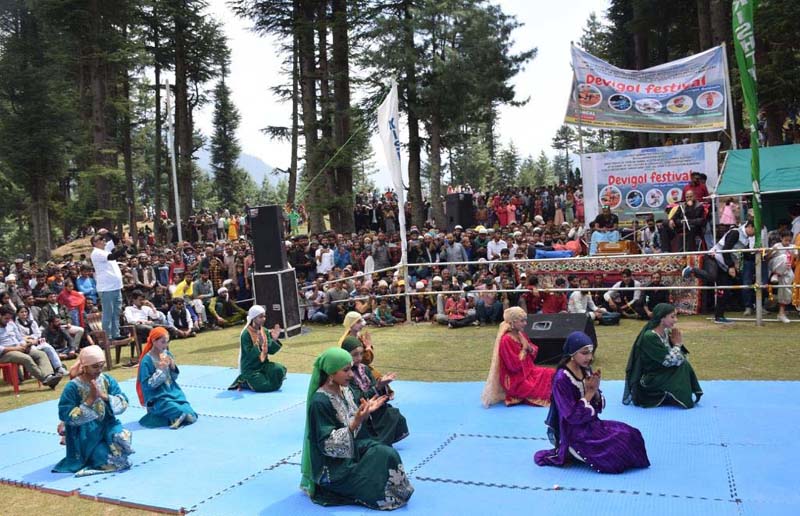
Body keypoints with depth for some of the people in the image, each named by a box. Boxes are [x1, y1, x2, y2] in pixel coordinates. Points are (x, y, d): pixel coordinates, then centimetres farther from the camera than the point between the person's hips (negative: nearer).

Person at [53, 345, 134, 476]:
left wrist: (104, 396, -22)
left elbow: (123, 403, -6)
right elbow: (66, 416, -16)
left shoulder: (107, 380, -2)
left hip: (107, 426, 5)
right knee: (109, 460, -22)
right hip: (85, 435, -4)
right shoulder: (73, 387, -13)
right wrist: (90, 400, -23)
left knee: (122, 436, -26)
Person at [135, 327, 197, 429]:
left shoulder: (168, 354, 5)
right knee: (185, 413, -29)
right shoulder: (147, 360, -13)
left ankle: (176, 418, 1)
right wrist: (160, 370, -22)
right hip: (157, 398, -6)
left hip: (173, 393, 6)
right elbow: (147, 385, -15)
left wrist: (173, 367, -8)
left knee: (192, 416, -15)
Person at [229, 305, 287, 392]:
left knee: (279, 370, -21)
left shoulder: (265, 331, 2)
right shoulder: (246, 334, -17)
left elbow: (271, 351, 0)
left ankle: (263, 378, 8)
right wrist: (260, 344, -37)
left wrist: (274, 339, -16)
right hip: (250, 368, -6)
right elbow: (250, 354, -22)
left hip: (263, 364, 6)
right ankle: (243, 382, 5)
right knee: (264, 386, -23)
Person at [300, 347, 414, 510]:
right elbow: (328, 443, -23)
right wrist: (356, 422, -31)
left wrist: (366, 411, -7)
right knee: (384, 457, -17)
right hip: (334, 467, -7)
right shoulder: (319, 402, -23)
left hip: (353, 449, 8)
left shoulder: (345, 390, 2)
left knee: (387, 453, -13)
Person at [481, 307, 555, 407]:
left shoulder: (521, 334, 4)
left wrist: (529, 347, -10)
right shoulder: (506, 340, -22)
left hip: (528, 371, 8)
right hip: (516, 380, -8)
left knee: (551, 374, -2)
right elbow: (515, 366, -23)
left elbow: (534, 353, 11)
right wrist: (524, 348, -15)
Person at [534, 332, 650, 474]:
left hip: (590, 423, 8)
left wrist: (596, 391, -14)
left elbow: (598, 406, 7)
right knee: (621, 442, -18)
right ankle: (574, 452, 2)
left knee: (630, 434, -5)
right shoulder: (562, 379, -21)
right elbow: (572, 416, -21)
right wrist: (589, 392, -17)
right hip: (575, 432, -8)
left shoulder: (586, 370, 2)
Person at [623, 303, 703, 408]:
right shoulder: (649, 336, -24)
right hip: (649, 381, -8)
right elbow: (669, 360, -24)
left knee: (684, 364, -12)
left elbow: (680, 357, 6)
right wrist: (677, 344, -9)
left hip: (662, 374, 8)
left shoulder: (666, 332, 2)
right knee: (682, 367, -18)